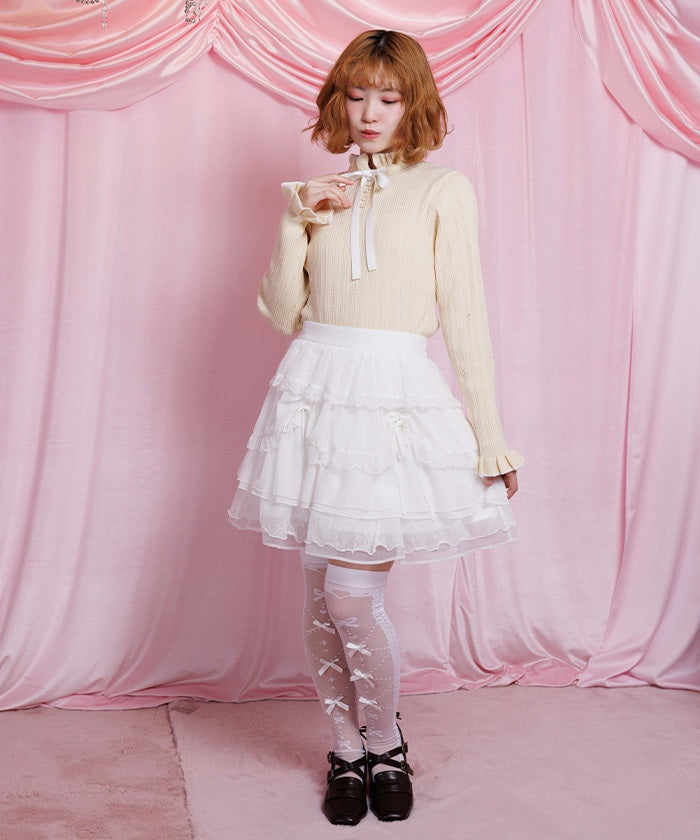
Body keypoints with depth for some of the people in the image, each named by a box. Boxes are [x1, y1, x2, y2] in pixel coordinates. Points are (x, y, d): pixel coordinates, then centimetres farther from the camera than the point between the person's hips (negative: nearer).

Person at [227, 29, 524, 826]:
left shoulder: (443, 189, 2)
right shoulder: (320, 190, 15)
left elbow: (464, 318, -1)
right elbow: (280, 312, 11)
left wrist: (489, 435, -4)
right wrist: (296, 223, -2)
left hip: (398, 397, -4)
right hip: (315, 389, 4)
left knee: (353, 594, -9)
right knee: (318, 592, 6)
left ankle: (386, 746, 19)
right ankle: (346, 752, 27)